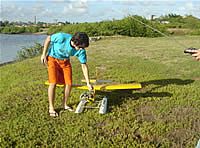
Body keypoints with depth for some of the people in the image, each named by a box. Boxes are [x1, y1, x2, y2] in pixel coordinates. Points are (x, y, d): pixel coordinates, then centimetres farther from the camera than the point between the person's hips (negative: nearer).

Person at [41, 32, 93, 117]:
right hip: (53, 58, -3)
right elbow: (48, 39, -14)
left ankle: (64, 104, 20)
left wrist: (88, 83, -14)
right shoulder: (62, 37, -33)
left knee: (69, 83, -3)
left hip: (65, 61, 4)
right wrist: (44, 54, -12)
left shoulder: (81, 50, -22)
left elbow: (84, 66, -14)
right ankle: (51, 108, 0)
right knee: (53, 83, -13)